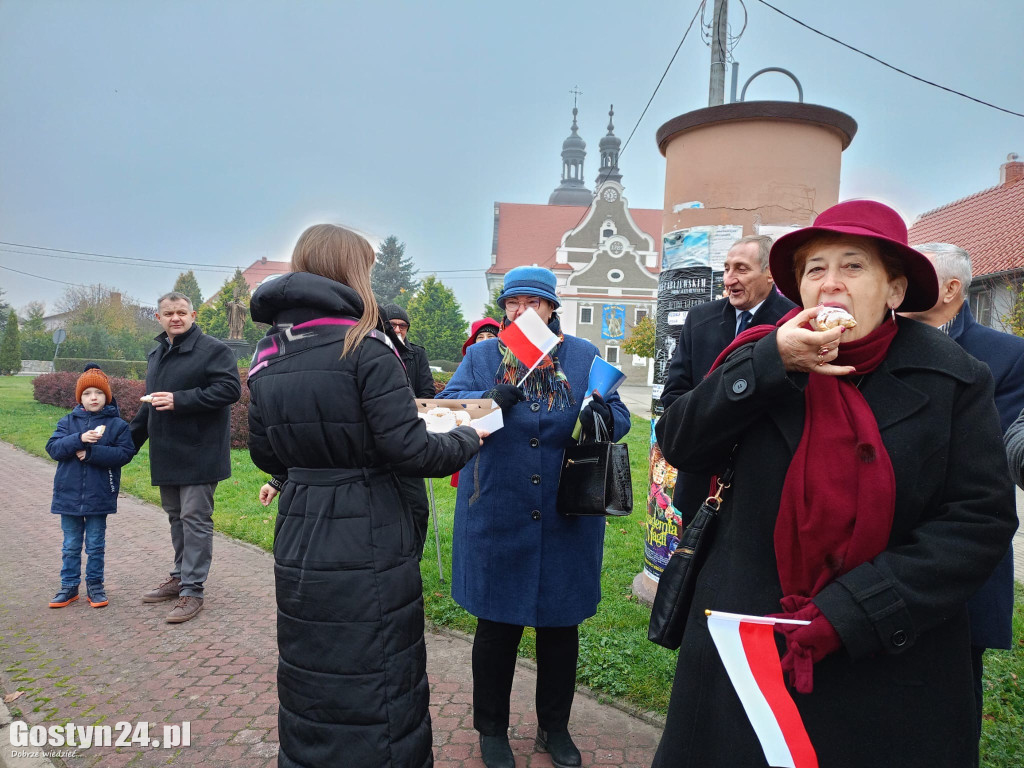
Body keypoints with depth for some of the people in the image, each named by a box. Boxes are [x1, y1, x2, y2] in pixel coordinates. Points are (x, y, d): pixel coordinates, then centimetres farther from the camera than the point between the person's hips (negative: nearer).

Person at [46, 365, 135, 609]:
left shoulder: (117, 424, -4)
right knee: (71, 545, 14)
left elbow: (125, 453, -13)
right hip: (68, 495, 2)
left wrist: (91, 453, -20)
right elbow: (53, 448, -7)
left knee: (96, 545, 10)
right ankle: (69, 586, 26)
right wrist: (79, 439, -22)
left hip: (99, 497, -2)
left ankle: (94, 585, 23)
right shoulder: (68, 422, 3)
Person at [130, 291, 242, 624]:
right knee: (176, 517, 17)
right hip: (167, 455, 8)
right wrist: (130, 440, 28)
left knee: (195, 519, -4)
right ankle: (180, 576, 30)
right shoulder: (157, 354, 17)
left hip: (199, 454, -8)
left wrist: (179, 400, -23)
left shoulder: (213, 350, -10)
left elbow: (230, 389, -21)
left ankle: (193, 590, 4)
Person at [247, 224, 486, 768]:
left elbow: (263, 452, 12)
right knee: (376, 684, 10)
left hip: (298, 542, 6)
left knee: (310, 681, 22)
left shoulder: (266, 356, 5)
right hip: (367, 545, -6)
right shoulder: (365, 348, -16)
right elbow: (410, 450, -19)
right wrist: (467, 440, -1)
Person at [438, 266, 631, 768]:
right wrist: (487, 402, -26)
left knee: (561, 627, 14)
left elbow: (618, 416, 1)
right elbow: (446, 404, -7)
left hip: (566, 521, 2)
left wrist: (603, 416, -23)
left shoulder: (583, 356, 6)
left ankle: (554, 727, 37)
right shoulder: (481, 356, 5)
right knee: (496, 627, 10)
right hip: (496, 517, -1)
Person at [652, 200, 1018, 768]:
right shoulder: (764, 358, -2)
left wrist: (849, 612, -17)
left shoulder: (951, 379, -5)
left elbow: (981, 518, -9)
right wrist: (771, 362, -21)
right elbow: (679, 445, -10)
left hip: (892, 655, -1)